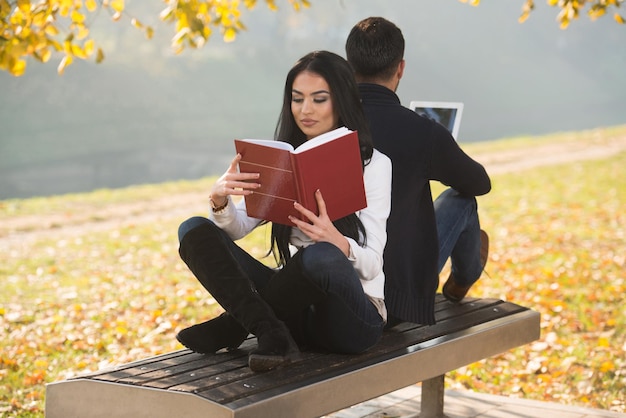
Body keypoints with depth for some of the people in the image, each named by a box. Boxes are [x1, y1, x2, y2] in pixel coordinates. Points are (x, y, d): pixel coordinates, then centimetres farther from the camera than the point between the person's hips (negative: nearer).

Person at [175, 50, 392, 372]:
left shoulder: (373, 164, -3)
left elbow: (372, 264, -11)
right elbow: (237, 227, 1)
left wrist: (338, 242, -34)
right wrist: (220, 200, -22)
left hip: (353, 316, -5)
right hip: (296, 306, 5)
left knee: (320, 255, -39)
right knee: (194, 231, -9)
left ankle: (232, 326, -13)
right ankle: (270, 332, -26)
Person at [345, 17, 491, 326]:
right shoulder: (422, 133, -18)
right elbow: (480, 183, 3)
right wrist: (446, 161, 26)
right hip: (401, 295, -4)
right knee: (461, 199, 20)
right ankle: (462, 281, 50)